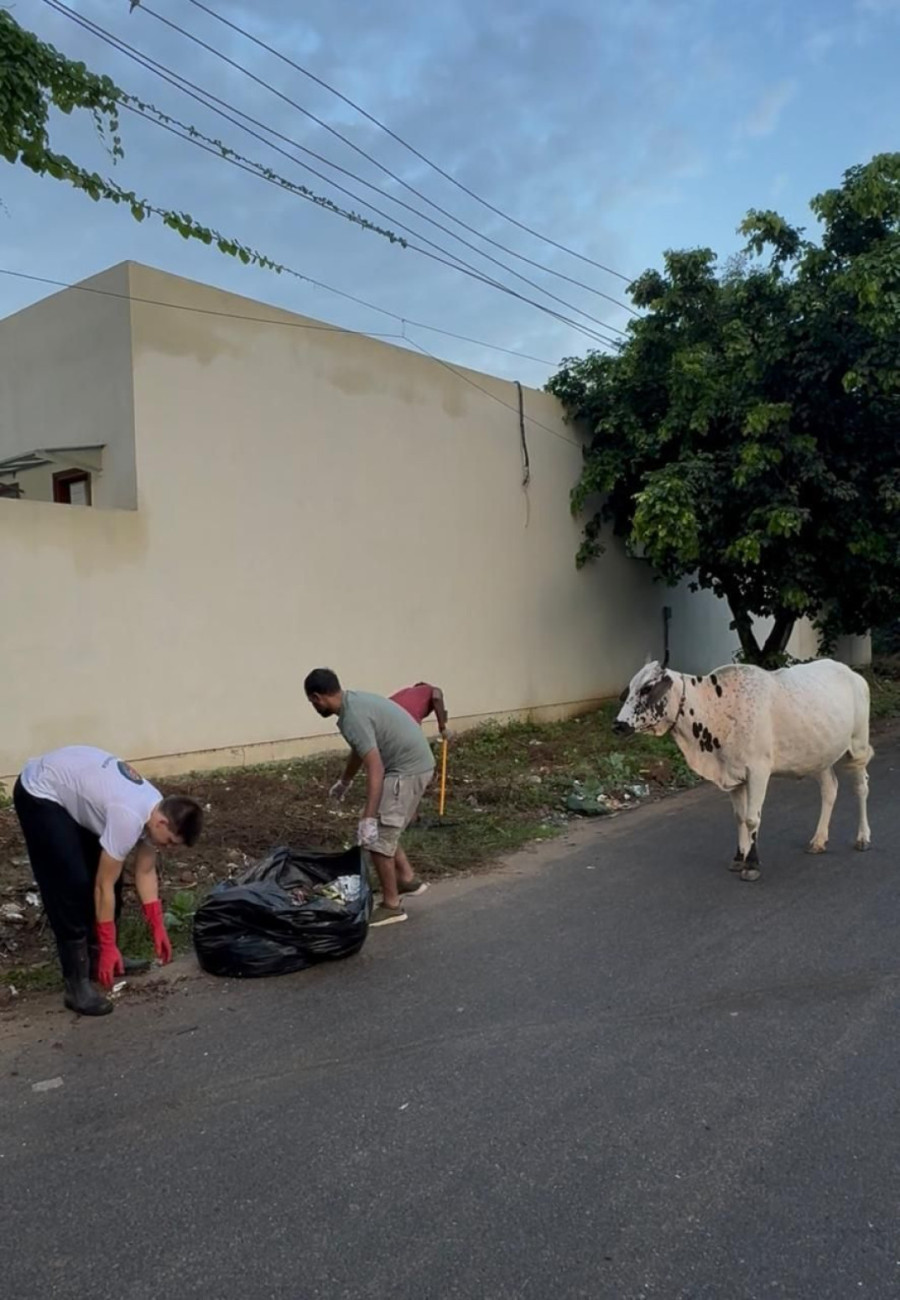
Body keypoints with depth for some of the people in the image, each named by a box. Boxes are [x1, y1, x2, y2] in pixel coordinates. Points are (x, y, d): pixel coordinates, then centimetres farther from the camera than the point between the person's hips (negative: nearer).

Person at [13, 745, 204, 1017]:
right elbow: (104, 887, -24)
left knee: (106, 873, 8)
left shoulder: (155, 809, -6)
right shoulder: (129, 818, -32)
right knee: (72, 885, -14)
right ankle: (77, 983, -7)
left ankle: (99, 957, 21)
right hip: (39, 793, -9)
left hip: (70, 789, 9)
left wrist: (157, 927, 10)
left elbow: (145, 872, 7)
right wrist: (108, 947, -16)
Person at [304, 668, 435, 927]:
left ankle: (391, 905, 8)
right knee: (384, 832, 20)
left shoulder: (352, 717, -22)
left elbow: (375, 769, -29)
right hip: (413, 764, 10)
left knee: (377, 838, -3)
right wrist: (344, 781, 41)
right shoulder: (355, 701, 10)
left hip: (407, 770, -10)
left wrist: (367, 818, -29)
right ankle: (408, 879, 30)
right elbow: (360, 750, 27)